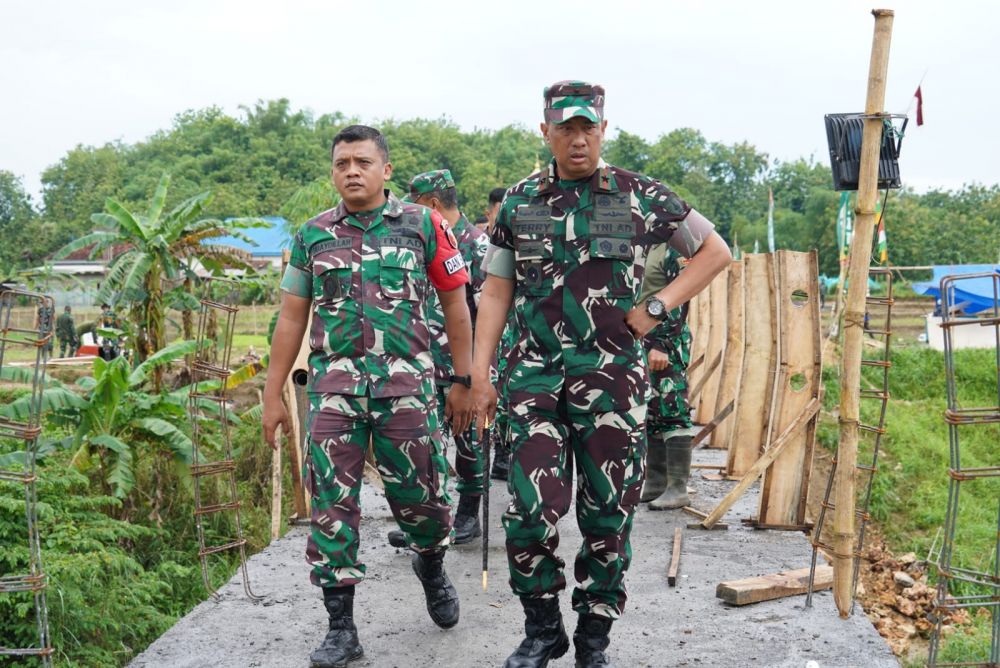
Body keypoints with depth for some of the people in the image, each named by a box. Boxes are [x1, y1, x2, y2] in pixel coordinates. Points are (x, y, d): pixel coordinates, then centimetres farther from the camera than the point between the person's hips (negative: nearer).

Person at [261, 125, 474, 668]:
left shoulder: (423, 226, 3)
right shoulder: (312, 236, 9)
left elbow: (456, 307, 5)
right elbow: (291, 319, 12)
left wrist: (464, 381, 2)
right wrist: (272, 394, 9)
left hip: (406, 384, -2)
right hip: (333, 387, 2)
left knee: (420, 497, 4)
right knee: (331, 504, 0)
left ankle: (431, 568, 38)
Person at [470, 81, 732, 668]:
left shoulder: (640, 196, 2)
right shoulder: (519, 202, 8)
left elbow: (716, 252, 8)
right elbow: (496, 292, 10)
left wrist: (656, 307, -3)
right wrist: (480, 372, 2)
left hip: (612, 377, -1)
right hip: (535, 377, 1)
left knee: (608, 513, 6)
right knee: (530, 509, -5)